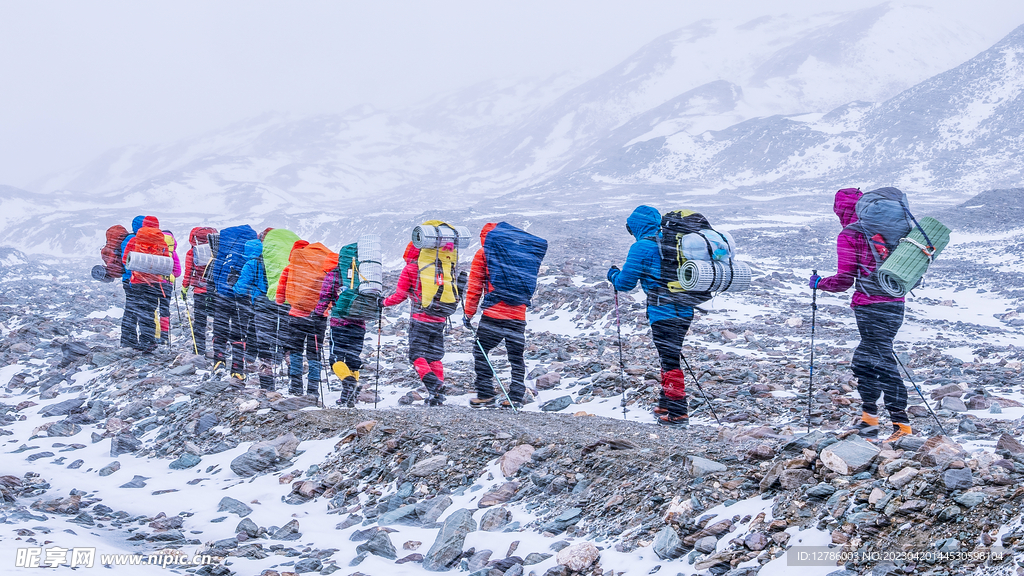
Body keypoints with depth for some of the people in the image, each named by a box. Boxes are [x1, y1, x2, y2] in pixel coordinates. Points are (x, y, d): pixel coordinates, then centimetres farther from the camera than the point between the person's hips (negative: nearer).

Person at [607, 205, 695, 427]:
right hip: (685, 311, 8)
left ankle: (677, 414, -5)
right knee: (669, 358, 19)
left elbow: (625, 283, -5)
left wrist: (613, 275, 15)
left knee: (670, 362, -5)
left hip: (663, 313, -8)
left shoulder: (642, 247, -9)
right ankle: (666, 405, 28)